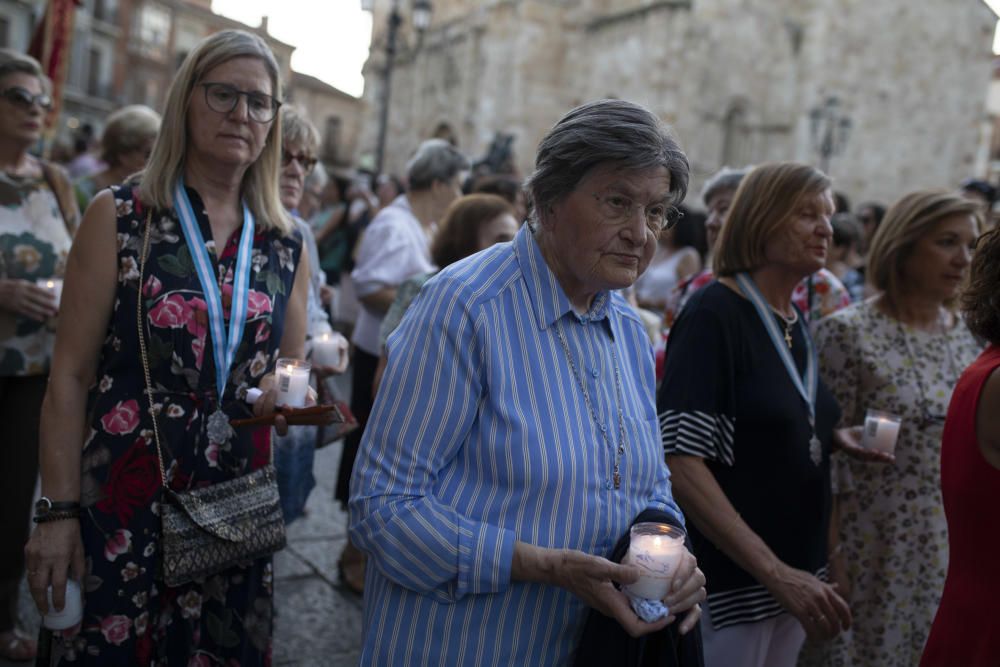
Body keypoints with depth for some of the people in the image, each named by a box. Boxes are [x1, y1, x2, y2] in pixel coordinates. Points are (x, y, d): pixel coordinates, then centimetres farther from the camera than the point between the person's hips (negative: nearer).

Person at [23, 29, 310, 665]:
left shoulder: (286, 244, 5)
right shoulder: (120, 217, -4)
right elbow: (71, 375, -6)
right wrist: (59, 511, -10)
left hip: (237, 509, 3)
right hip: (122, 503, -3)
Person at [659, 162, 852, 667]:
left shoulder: (796, 324, 8)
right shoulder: (714, 313, -14)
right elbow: (681, 462, -22)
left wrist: (839, 439, 3)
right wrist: (775, 571, -23)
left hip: (794, 575, 7)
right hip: (728, 587, -7)